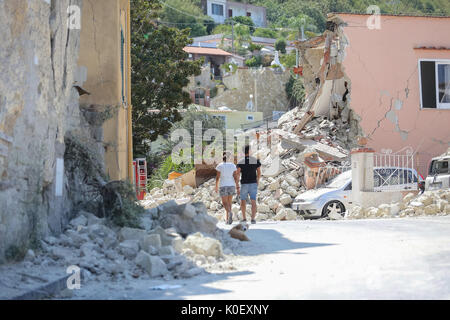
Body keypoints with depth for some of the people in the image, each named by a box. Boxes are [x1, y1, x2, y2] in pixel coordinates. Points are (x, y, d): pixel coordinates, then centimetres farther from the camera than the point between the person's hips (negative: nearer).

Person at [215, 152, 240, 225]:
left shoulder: (220, 166, -7)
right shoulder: (232, 165, -2)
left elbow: (217, 177, -6)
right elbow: (235, 177, -4)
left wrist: (216, 187, 6)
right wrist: (237, 187, -1)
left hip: (223, 186, -3)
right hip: (231, 186, 3)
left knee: (225, 203, 0)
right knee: (229, 202, 14)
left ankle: (229, 212, -30)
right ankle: (228, 219, 14)